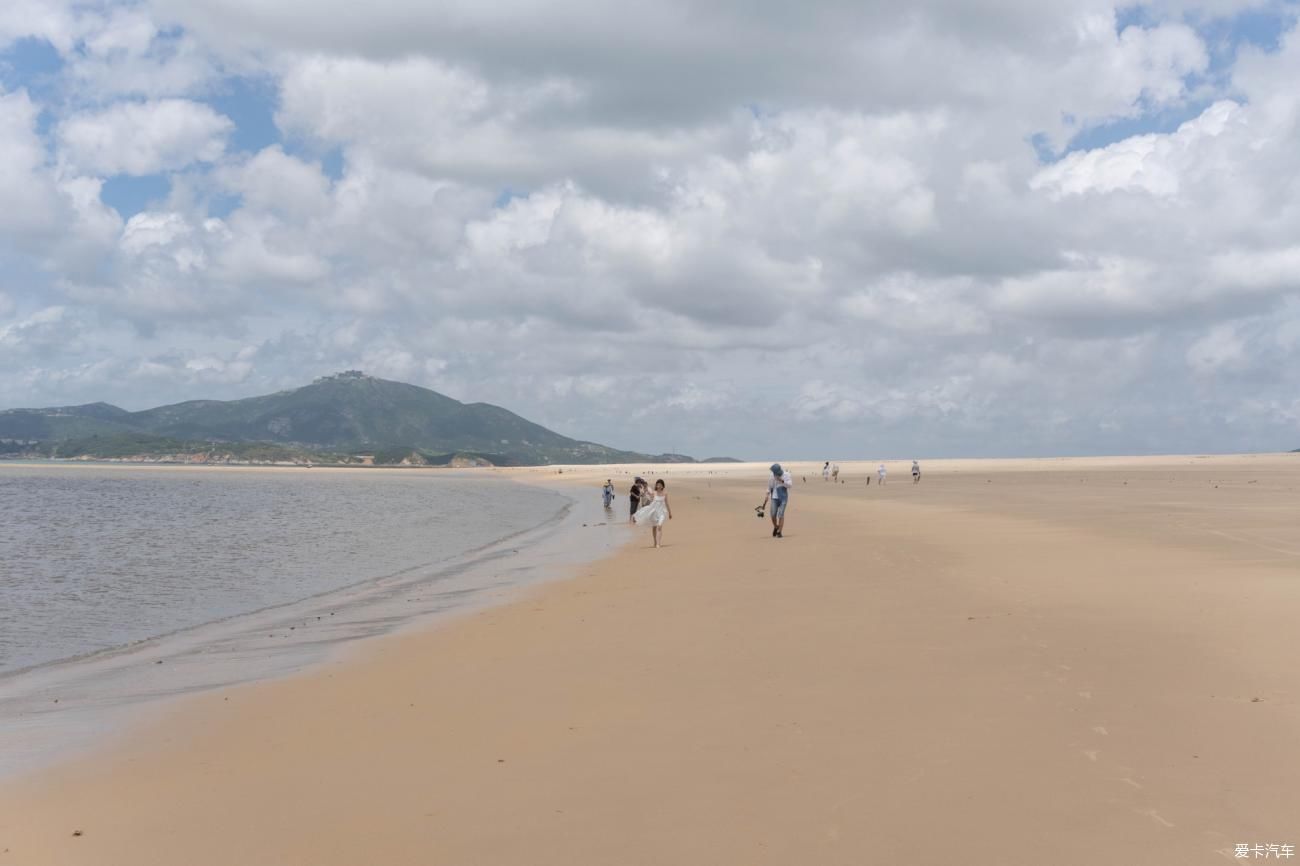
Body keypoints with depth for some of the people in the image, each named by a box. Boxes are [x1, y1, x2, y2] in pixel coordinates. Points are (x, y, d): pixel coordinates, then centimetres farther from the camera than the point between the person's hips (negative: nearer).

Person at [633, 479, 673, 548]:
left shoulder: (665, 494, 0)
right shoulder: (654, 493, -2)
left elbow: (667, 504, 8)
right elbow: (651, 502, 3)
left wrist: (670, 513, 12)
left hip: (661, 512, -1)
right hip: (654, 511, 2)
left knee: (659, 526, -18)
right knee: (654, 527, 11)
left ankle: (659, 543, -22)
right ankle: (655, 542, 28)